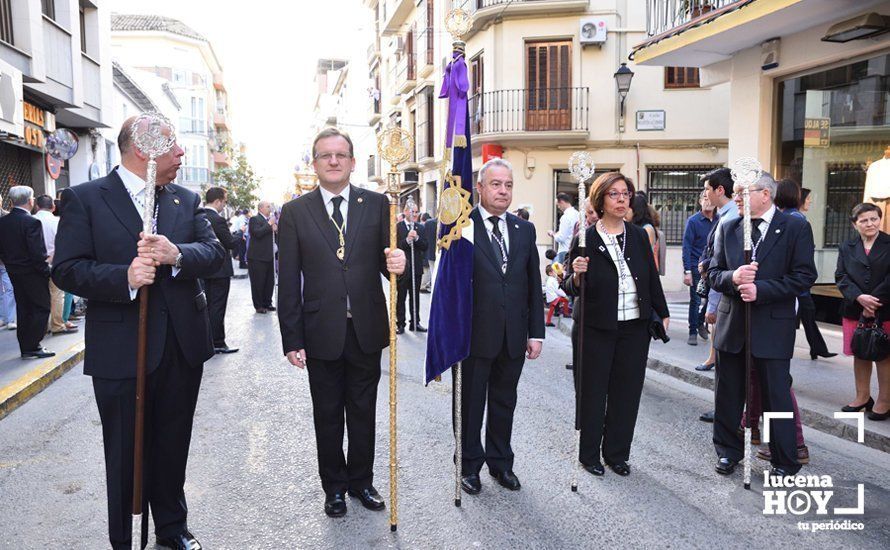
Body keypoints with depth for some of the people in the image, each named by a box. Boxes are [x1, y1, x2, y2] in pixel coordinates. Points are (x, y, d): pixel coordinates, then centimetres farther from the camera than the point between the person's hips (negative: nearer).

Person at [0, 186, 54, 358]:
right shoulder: (32, 222, -19)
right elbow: (38, 252, -21)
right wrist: (46, 271, -10)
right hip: (33, 273, -7)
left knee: (23, 310, 14)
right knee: (41, 308, 3)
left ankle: (25, 348, 20)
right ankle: (32, 346, 1)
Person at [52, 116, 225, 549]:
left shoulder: (186, 200, 8)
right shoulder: (84, 199, -4)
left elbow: (214, 252, -2)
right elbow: (66, 270, -10)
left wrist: (177, 253, -22)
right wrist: (124, 277, -25)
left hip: (183, 346, 4)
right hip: (121, 350, -4)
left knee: (173, 445, 18)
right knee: (126, 453, 11)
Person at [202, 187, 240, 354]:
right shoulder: (218, 220, -20)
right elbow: (232, 243, -15)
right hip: (219, 270, -8)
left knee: (206, 305, 16)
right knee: (217, 307, -1)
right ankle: (217, 343, 5)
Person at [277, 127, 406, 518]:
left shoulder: (377, 204, 1)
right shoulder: (295, 212, -1)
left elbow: (386, 260, 1)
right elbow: (289, 282, -2)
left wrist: (396, 263, -24)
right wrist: (292, 338, -5)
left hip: (367, 329, 1)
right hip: (321, 332, 0)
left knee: (363, 412, 15)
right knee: (328, 415, 14)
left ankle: (361, 481, 34)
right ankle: (334, 486, 32)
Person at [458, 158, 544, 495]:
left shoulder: (524, 230, 7)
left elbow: (534, 286, 9)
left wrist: (536, 333, 5)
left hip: (513, 337, 4)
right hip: (475, 335, -4)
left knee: (504, 403, 17)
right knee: (471, 403, 11)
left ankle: (501, 462, 34)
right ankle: (470, 465, 29)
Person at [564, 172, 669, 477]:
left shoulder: (639, 235, 6)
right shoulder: (585, 239, -7)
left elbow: (652, 277, 13)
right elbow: (572, 289, -5)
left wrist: (662, 313, 13)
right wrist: (576, 275, -26)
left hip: (635, 327, 4)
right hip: (597, 329, -4)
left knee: (627, 391, 10)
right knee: (592, 392, 6)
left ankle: (616, 453, 26)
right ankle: (589, 454, 23)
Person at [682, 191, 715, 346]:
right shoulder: (693, 221, -4)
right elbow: (686, 247, -7)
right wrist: (687, 271, -14)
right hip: (697, 267, -3)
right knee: (695, 301, 0)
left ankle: (701, 323, 32)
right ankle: (693, 333, 10)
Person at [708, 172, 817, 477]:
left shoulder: (796, 228, -5)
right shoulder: (728, 229, 7)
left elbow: (804, 276, -10)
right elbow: (713, 273, 6)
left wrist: (761, 289, -19)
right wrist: (732, 277, -16)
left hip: (772, 326, -4)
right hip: (731, 323, 4)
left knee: (777, 395, 4)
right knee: (728, 394, 13)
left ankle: (785, 462, 20)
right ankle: (728, 451, 31)